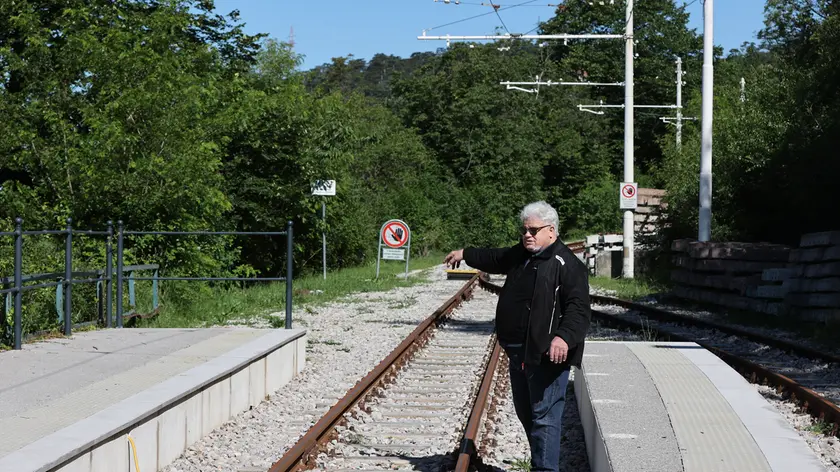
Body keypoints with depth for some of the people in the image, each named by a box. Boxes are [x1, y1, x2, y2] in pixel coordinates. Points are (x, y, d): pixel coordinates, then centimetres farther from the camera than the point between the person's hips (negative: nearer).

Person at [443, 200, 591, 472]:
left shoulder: (567, 264, -13)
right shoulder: (520, 255, 14)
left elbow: (579, 309, -22)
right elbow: (495, 259, 36)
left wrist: (564, 337, -37)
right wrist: (466, 254, 48)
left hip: (548, 355, -10)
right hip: (519, 352, 10)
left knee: (543, 416, -12)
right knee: (525, 413, 17)